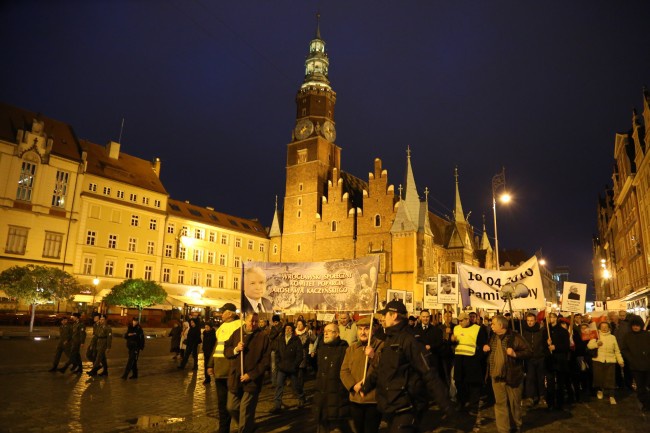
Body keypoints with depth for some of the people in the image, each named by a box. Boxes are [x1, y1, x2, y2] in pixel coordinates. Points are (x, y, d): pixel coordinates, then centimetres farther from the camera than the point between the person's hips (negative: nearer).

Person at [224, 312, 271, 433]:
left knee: (246, 412, 0)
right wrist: (236, 349, -12)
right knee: (232, 407, 12)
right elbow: (226, 350, 9)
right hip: (235, 378, 4)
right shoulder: (236, 334, 6)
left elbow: (266, 360, -8)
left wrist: (251, 375, -14)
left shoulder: (263, 337, -6)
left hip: (252, 380, -4)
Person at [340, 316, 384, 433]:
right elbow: (344, 371, 6)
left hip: (374, 399, -4)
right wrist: (353, 385, -10)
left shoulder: (381, 346, -5)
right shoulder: (351, 348, 9)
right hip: (355, 399, 5)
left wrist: (374, 357, -27)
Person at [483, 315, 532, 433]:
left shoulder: (515, 337, -13)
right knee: (500, 404, 9)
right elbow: (490, 352, 23)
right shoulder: (492, 337, 7)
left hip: (512, 376, -4)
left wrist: (515, 354, -27)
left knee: (514, 403, 12)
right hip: (497, 376, 5)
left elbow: (529, 352, -13)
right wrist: (485, 349, 1)